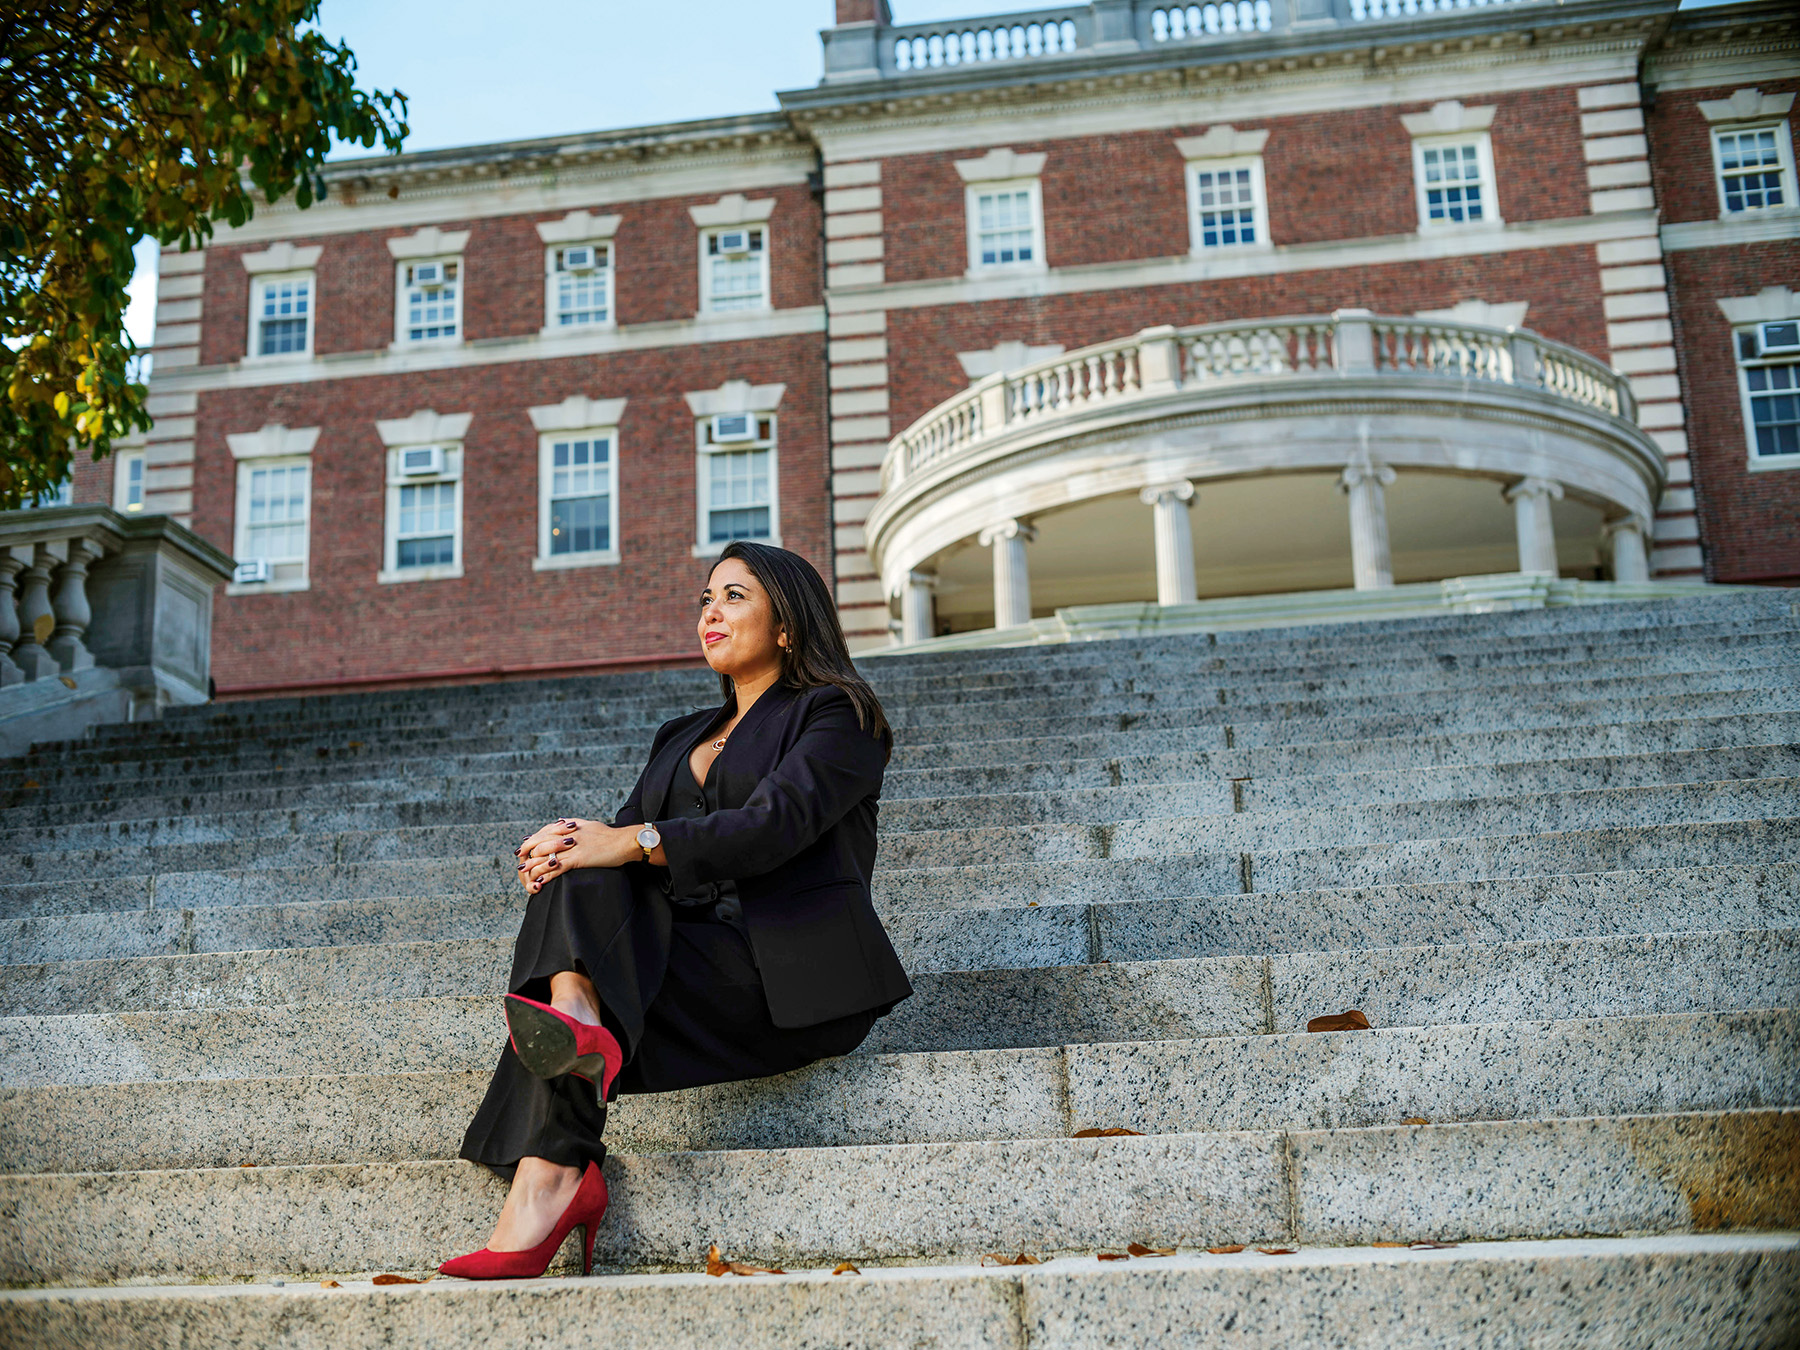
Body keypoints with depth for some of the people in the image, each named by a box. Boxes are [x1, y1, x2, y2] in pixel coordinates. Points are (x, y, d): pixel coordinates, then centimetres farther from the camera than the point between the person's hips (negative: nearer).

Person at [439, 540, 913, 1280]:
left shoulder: (835, 716, 6)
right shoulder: (681, 738, 28)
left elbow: (773, 824, -12)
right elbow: (623, 836, 13)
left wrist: (634, 842, -22)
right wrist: (565, 849, -10)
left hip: (788, 970, -6)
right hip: (686, 954, 6)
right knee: (581, 866, -19)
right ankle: (580, 1026, -43)